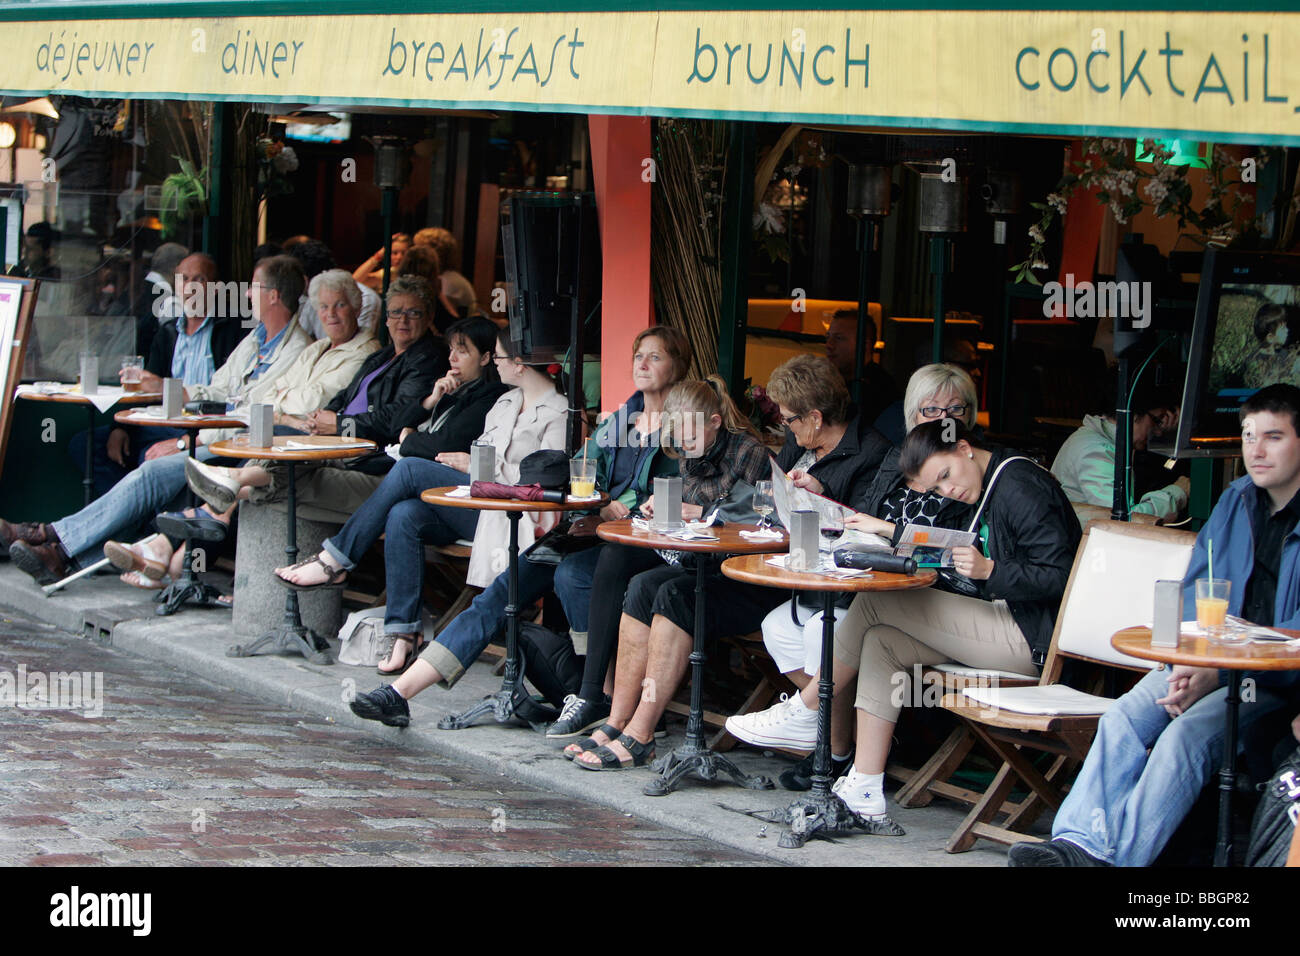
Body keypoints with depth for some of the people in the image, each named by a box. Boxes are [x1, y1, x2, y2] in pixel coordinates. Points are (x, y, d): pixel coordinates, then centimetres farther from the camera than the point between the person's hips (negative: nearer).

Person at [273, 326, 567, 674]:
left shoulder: (558, 412, -2)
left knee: (409, 469, -20)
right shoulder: (507, 401, 25)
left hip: (508, 513, -8)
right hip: (471, 507, 8)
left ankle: (335, 560, -13)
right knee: (403, 515, -23)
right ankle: (405, 631, -25)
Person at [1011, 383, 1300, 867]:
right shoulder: (1235, 501, 16)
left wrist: (1220, 673, -21)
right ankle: (1081, 843, -33)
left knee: (1187, 733, -30)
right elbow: (1196, 586, 15)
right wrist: (1191, 663, -6)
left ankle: (1121, 856, -37)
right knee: (1126, 717, -20)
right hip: (1211, 659, 6)